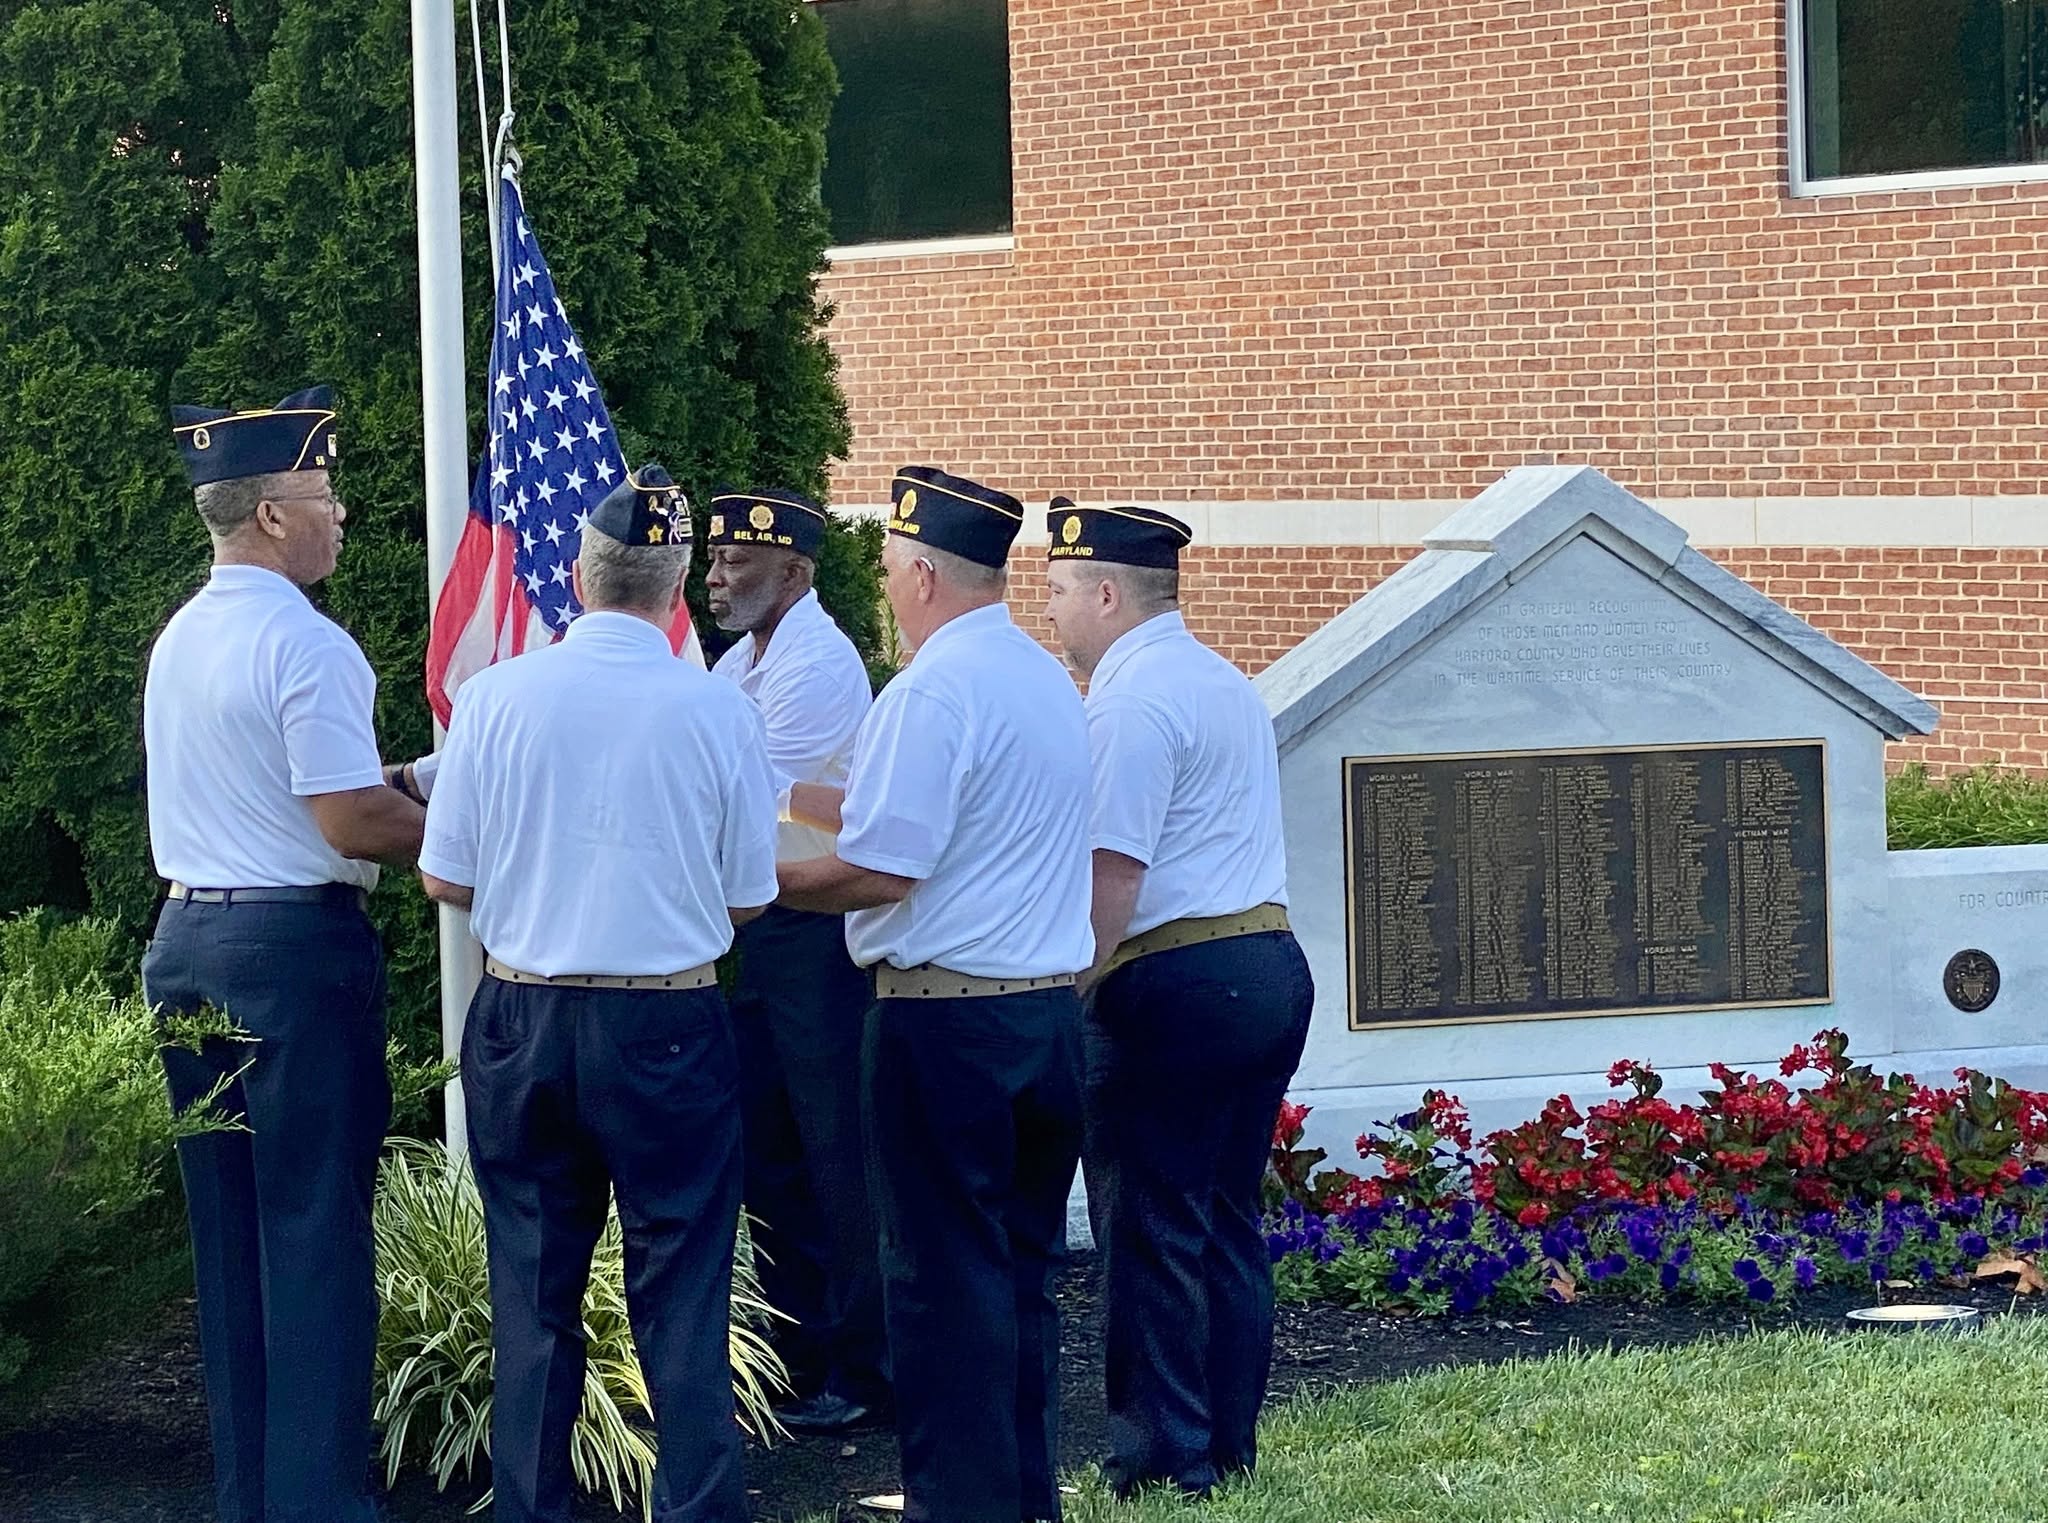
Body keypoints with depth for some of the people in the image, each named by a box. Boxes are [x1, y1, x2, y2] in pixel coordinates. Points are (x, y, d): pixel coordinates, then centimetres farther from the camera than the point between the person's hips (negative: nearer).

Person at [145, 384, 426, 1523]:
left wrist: (399, 783, 19)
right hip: (294, 948, -8)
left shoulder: (179, 640, 12)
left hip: (187, 945, 8)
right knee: (316, 1230, -3)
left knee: (228, 1229, 12)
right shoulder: (306, 645, -15)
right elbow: (356, 824, -19)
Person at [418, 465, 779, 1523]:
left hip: (521, 1024, 1)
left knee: (532, 1290, 12)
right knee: (681, 1295, 7)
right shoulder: (717, 712, -9)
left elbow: (445, 881, -1)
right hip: (667, 1028, -1)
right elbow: (749, 899, -1)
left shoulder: (496, 696, -7)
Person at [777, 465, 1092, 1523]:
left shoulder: (933, 691, -15)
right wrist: (797, 795, 24)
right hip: (1049, 1009, 8)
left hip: (946, 1022, -8)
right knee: (1022, 1263, 15)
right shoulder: (1047, 679, 13)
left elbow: (879, 871, -19)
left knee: (946, 1274, -1)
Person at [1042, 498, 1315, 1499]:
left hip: (1175, 983, -9)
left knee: (1152, 1232, -2)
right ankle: (1226, 1447, 18)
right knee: (1226, 1220, 14)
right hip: (1272, 964, 9)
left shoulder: (1132, 704, -13)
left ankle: (1163, 1461, 2)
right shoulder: (1228, 685, 18)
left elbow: (1112, 879, -19)